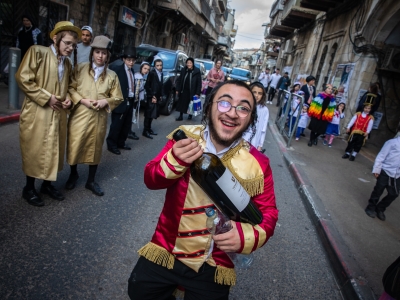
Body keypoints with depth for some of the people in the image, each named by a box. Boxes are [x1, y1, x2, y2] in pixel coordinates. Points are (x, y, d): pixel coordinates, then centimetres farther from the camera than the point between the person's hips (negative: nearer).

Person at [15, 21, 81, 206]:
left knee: (54, 150, 12)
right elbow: (23, 78, -12)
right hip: (37, 113, -6)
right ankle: (29, 188, 20)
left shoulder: (67, 64, 13)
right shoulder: (37, 52, -6)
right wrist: (46, 98, -15)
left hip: (58, 114, 6)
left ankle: (47, 184, 28)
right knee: (34, 151, 3)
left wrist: (68, 99, 3)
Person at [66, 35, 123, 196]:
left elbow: (118, 97, 6)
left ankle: (91, 181, 25)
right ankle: (73, 174, 32)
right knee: (75, 145, 6)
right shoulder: (80, 68, 0)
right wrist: (82, 100, -15)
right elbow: (70, 88, -1)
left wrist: (106, 101, -12)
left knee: (95, 148, 10)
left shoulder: (112, 75, 3)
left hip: (99, 118, 1)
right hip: (80, 115, -1)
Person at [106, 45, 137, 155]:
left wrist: (134, 98, 9)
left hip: (130, 102, 8)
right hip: (121, 102, -7)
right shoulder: (117, 70, -9)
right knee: (116, 125, -1)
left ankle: (121, 143, 28)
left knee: (127, 125, 13)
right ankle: (111, 144, 14)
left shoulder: (132, 71, 15)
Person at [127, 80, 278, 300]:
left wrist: (247, 236, -28)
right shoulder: (185, 138, -11)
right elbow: (151, 180, -13)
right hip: (165, 251, 2)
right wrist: (175, 161, -34)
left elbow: (268, 213, -7)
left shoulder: (257, 164, -14)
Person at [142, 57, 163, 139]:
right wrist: (152, 96, -14)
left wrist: (160, 96, 10)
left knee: (152, 114, 12)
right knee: (149, 114, -4)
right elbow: (147, 86, -13)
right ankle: (145, 131, 1)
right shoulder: (152, 73, -10)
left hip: (157, 97, 7)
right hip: (151, 97, -7)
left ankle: (149, 129, 22)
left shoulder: (161, 73, 11)